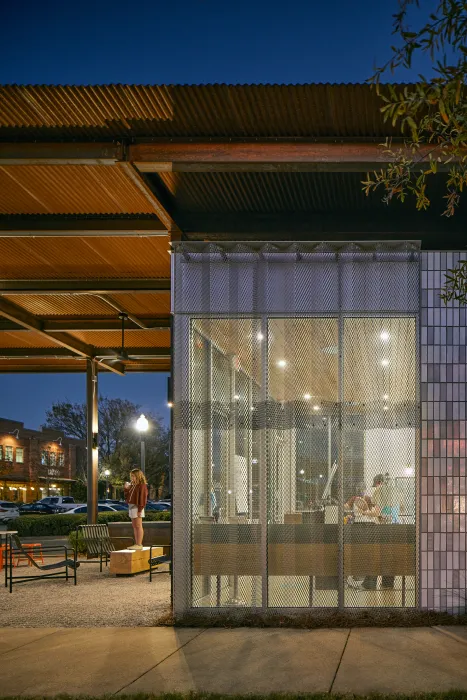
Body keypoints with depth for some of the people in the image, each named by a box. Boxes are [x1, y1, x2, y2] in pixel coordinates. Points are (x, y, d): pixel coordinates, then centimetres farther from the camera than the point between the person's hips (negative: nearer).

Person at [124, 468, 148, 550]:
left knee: (138, 526, -7)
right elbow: (127, 497, 20)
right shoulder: (132, 485, 17)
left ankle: (139, 544, -6)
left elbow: (142, 498, -14)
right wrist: (126, 489, 3)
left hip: (137, 507, -9)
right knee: (134, 526, 10)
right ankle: (137, 544, 15)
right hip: (131, 506, 9)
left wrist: (140, 509, -19)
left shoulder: (142, 485, -9)